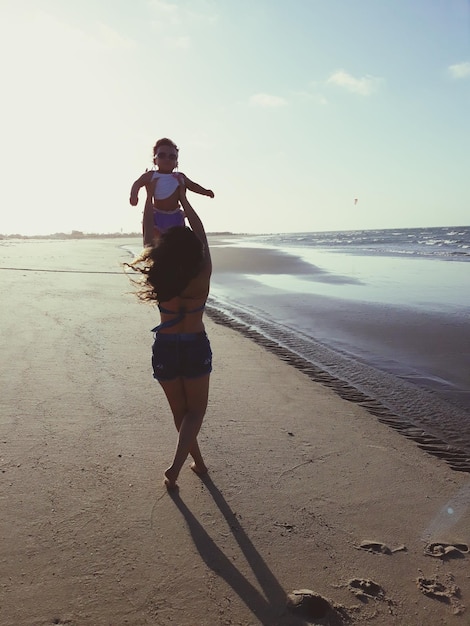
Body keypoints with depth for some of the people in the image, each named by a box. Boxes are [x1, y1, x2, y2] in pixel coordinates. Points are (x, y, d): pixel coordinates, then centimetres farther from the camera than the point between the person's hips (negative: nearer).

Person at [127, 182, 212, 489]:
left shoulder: (159, 281, -14)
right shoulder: (202, 278, -15)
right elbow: (201, 234, -4)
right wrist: (183, 198, 5)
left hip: (165, 349, 1)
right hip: (196, 348, -1)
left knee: (180, 411, 19)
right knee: (195, 410, 14)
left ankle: (198, 462, 31)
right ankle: (176, 466, -2)